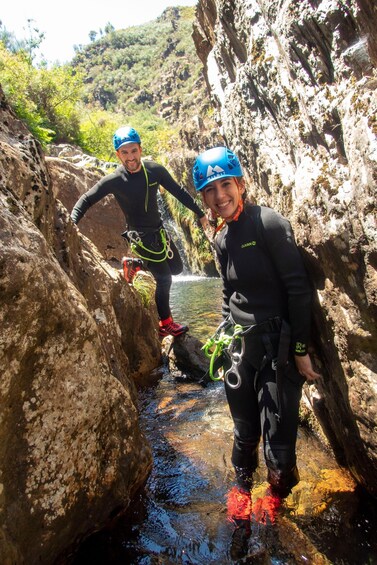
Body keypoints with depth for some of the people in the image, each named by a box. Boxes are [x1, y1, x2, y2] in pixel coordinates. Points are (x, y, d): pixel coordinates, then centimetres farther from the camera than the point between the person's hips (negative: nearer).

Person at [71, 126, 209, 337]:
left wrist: (200, 213, 5)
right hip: (141, 236, -5)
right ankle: (165, 324, 14)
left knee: (177, 269, 16)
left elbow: (179, 191, 1)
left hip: (160, 230, 6)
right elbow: (86, 201, -11)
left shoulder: (154, 170, -9)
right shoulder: (113, 181, -18)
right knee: (164, 280, -5)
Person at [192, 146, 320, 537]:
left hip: (278, 343, -5)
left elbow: (298, 289, -15)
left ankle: (278, 488, 37)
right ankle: (242, 481, 44)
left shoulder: (269, 224, -13)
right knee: (244, 426, 18)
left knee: (277, 431, 6)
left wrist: (301, 349, -14)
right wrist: (224, 336, 11)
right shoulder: (221, 239, 8)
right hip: (239, 343, 5)